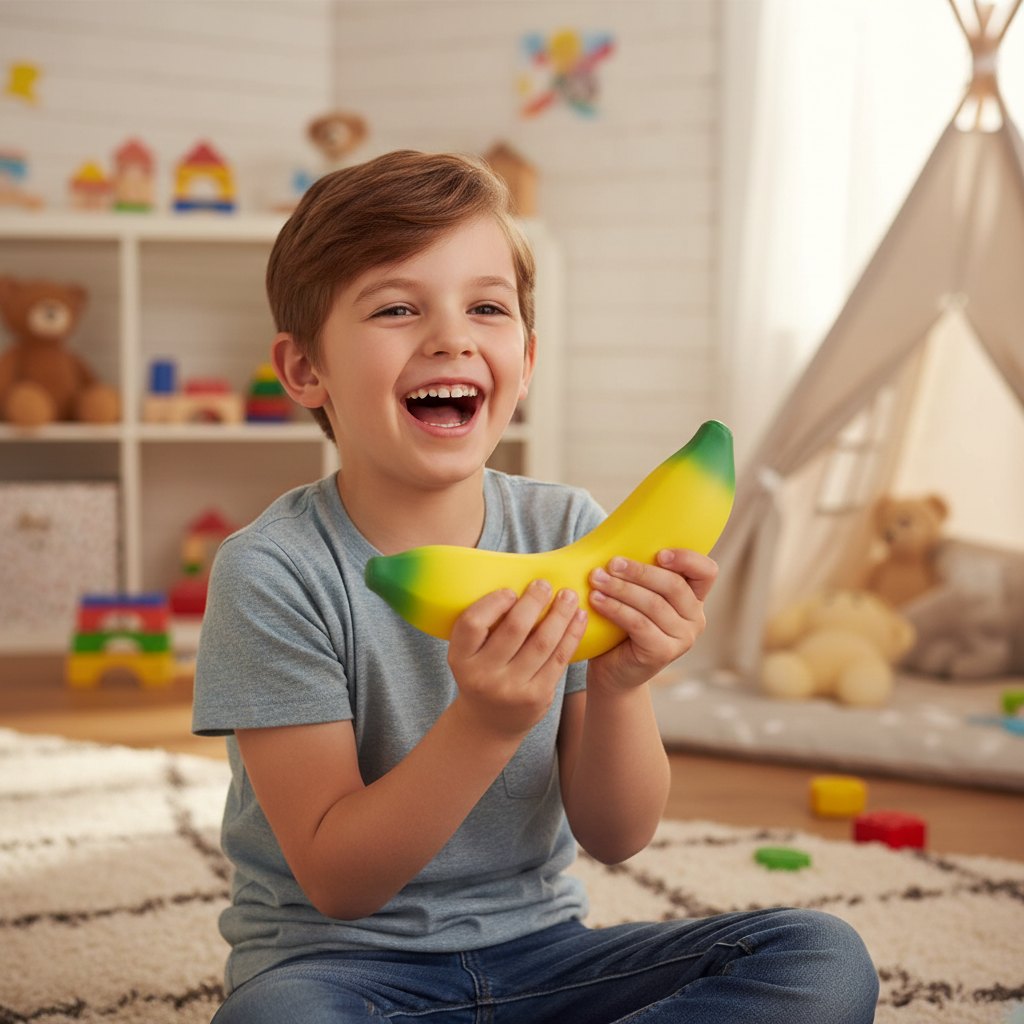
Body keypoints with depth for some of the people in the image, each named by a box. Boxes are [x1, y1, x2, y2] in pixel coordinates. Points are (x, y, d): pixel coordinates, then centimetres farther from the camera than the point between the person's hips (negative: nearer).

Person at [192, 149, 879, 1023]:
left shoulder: (569, 532, -3)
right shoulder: (273, 572, -14)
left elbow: (615, 838, -2)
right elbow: (337, 882, -17)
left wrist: (620, 687, -22)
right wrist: (486, 724, -32)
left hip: (537, 949, 4)